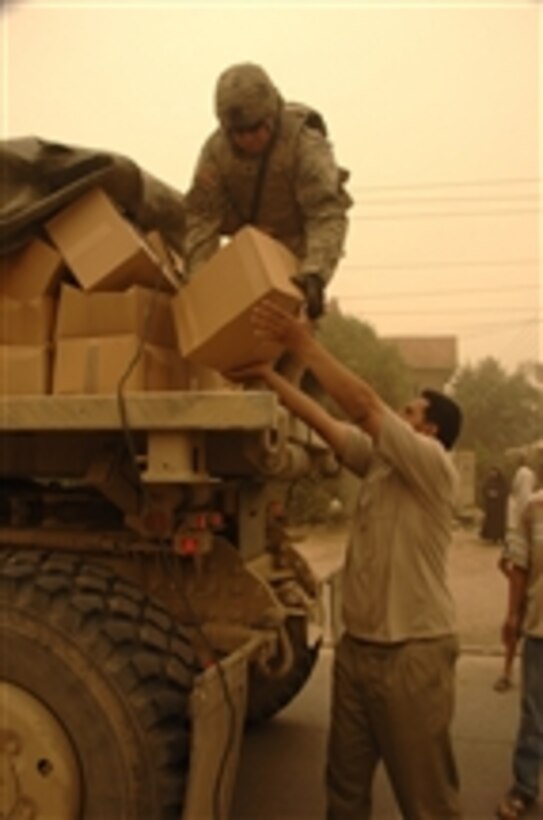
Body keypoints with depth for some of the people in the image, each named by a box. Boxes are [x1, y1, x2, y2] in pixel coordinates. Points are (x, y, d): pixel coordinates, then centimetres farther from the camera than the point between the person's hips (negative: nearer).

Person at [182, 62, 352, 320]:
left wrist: (315, 275, -57)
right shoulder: (216, 149, -23)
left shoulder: (307, 144, -33)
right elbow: (202, 216, -24)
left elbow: (327, 214, -42)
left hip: (299, 242, -3)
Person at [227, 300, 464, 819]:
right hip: (357, 645, 8)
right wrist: (270, 376, 0)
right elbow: (325, 422, 5)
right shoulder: (378, 460, 9)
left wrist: (303, 343, -19)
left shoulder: (432, 465, -12)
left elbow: (365, 403, -20)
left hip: (412, 653, -8)